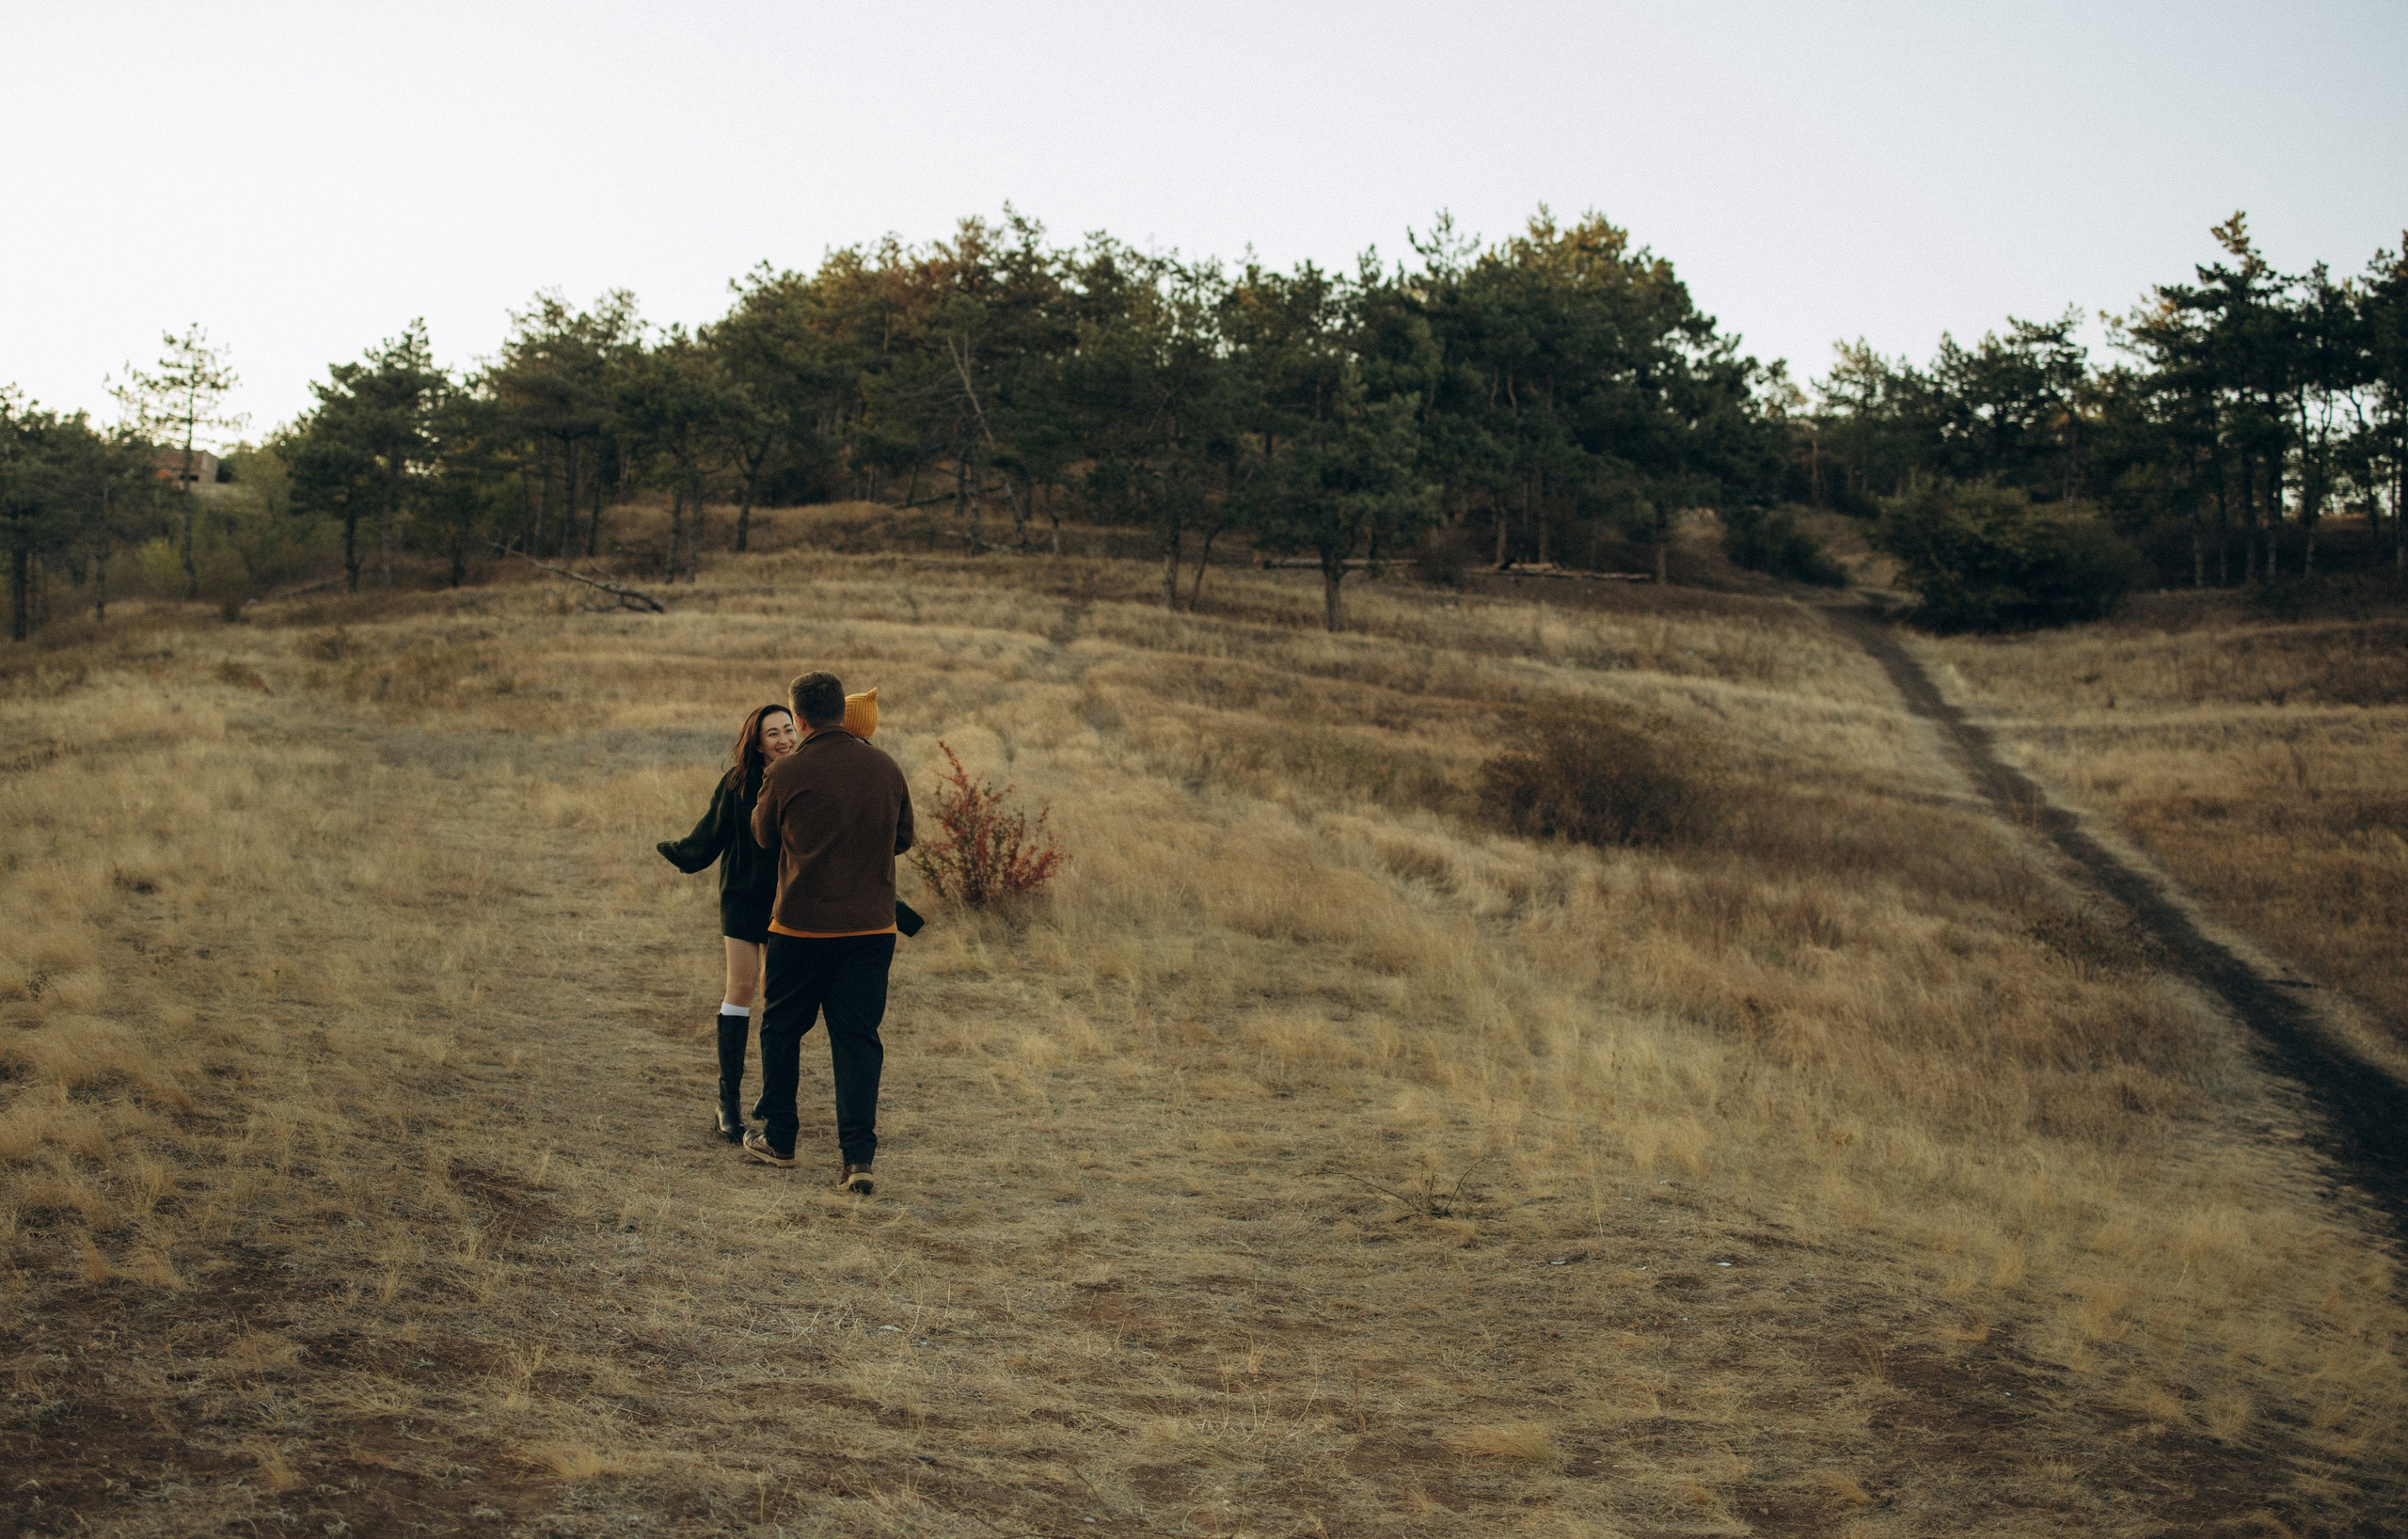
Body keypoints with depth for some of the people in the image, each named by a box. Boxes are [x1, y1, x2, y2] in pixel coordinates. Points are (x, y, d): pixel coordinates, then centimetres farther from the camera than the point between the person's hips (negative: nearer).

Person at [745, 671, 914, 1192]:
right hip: (872, 928, 2)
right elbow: (903, 838, 13)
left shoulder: (788, 772, -9)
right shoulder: (885, 767, 0)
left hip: (802, 925, -2)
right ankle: (858, 1156, -6)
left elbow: (764, 834, 9)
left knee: (782, 1028, 16)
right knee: (858, 1037, 4)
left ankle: (778, 1138, 28)